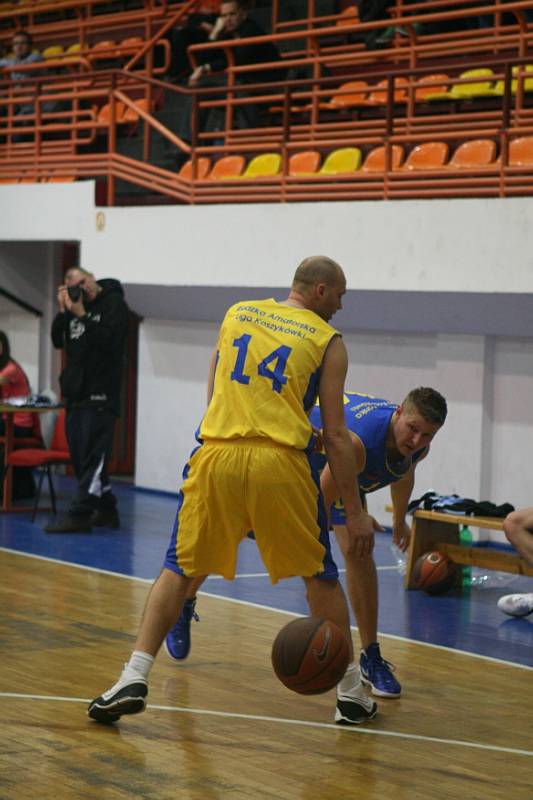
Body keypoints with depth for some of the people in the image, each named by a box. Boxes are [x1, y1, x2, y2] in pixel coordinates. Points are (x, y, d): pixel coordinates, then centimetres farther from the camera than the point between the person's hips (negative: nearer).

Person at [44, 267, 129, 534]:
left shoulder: (114, 304, -3)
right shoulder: (75, 305, 15)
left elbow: (109, 339, -16)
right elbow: (58, 341, 11)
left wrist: (82, 315, -17)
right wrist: (63, 312, -2)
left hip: (100, 395, -8)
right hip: (76, 395, 8)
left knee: (93, 455, -9)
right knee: (80, 456, 10)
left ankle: (81, 514, -12)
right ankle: (106, 509, 18)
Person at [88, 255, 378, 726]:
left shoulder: (237, 313, 20)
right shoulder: (328, 342, 8)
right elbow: (335, 435, 4)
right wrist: (354, 514, 6)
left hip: (217, 454, 2)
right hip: (281, 462, -2)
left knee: (179, 569, 13)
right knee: (320, 576, 14)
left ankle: (134, 679, 2)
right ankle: (350, 694, 19)